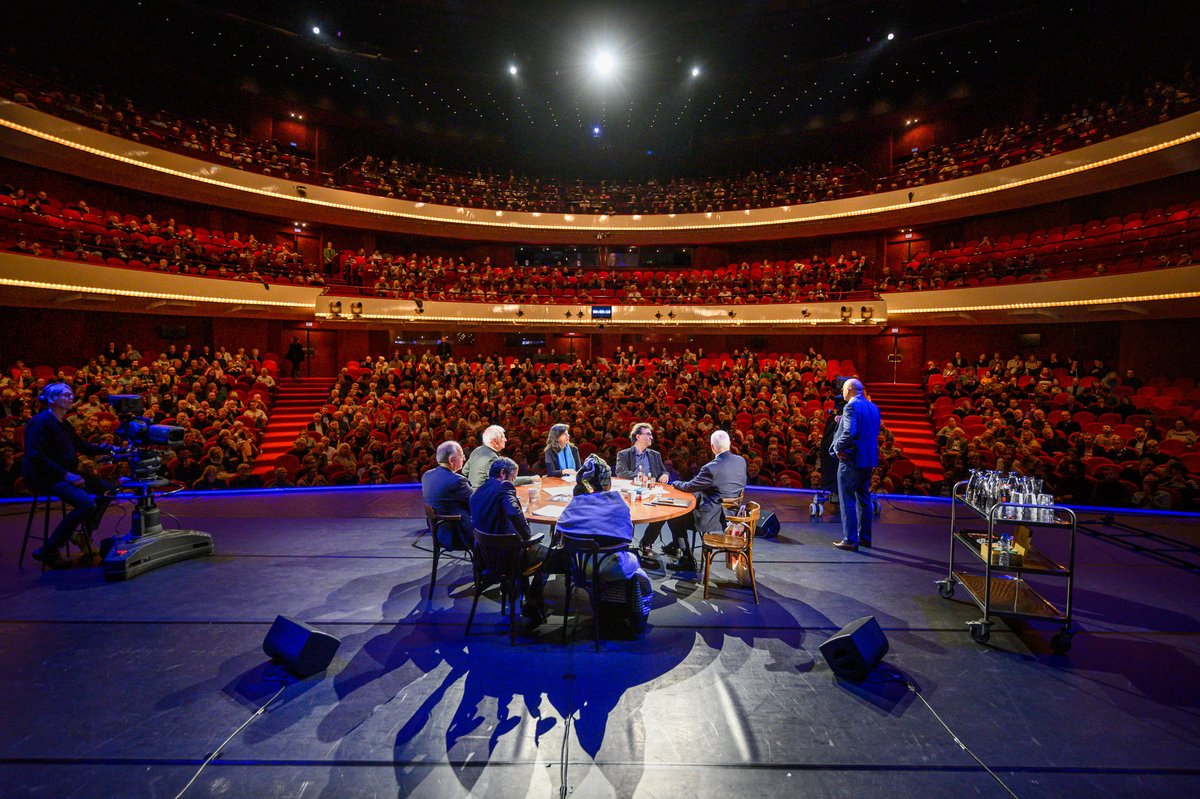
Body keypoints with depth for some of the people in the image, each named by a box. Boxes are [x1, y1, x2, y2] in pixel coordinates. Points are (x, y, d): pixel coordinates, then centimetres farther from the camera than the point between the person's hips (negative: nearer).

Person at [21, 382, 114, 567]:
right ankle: (48, 550, -14)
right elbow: (35, 455, -23)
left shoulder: (64, 424, 15)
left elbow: (81, 446, 19)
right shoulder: (41, 422, -14)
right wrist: (65, 474, -26)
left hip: (66, 474, 10)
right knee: (87, 503, -27)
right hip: (45, 478, -10)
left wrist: (102, 448, -2)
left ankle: (85, 535, 14)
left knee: (107, 489, 7)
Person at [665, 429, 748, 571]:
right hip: (732, 514, 9)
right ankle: (676, 545, 38)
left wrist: (676, 483, 13)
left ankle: (686, 558, 14)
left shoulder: (711, 468, -24)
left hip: (714, 518, -9)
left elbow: (689, 487, -10)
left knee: (674, 517, 9)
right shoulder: (741, 461, -3)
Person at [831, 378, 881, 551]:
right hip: (869, 459, 9)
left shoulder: (851, 406, -15)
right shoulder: (873, 407, 12)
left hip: (851, 459, -8)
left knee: (847, 500, -1)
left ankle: (850, 540, 2)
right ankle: (864, 537, 25)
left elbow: (850, 432, -27)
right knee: (864, 499, 17)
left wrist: (838, 448, -13)